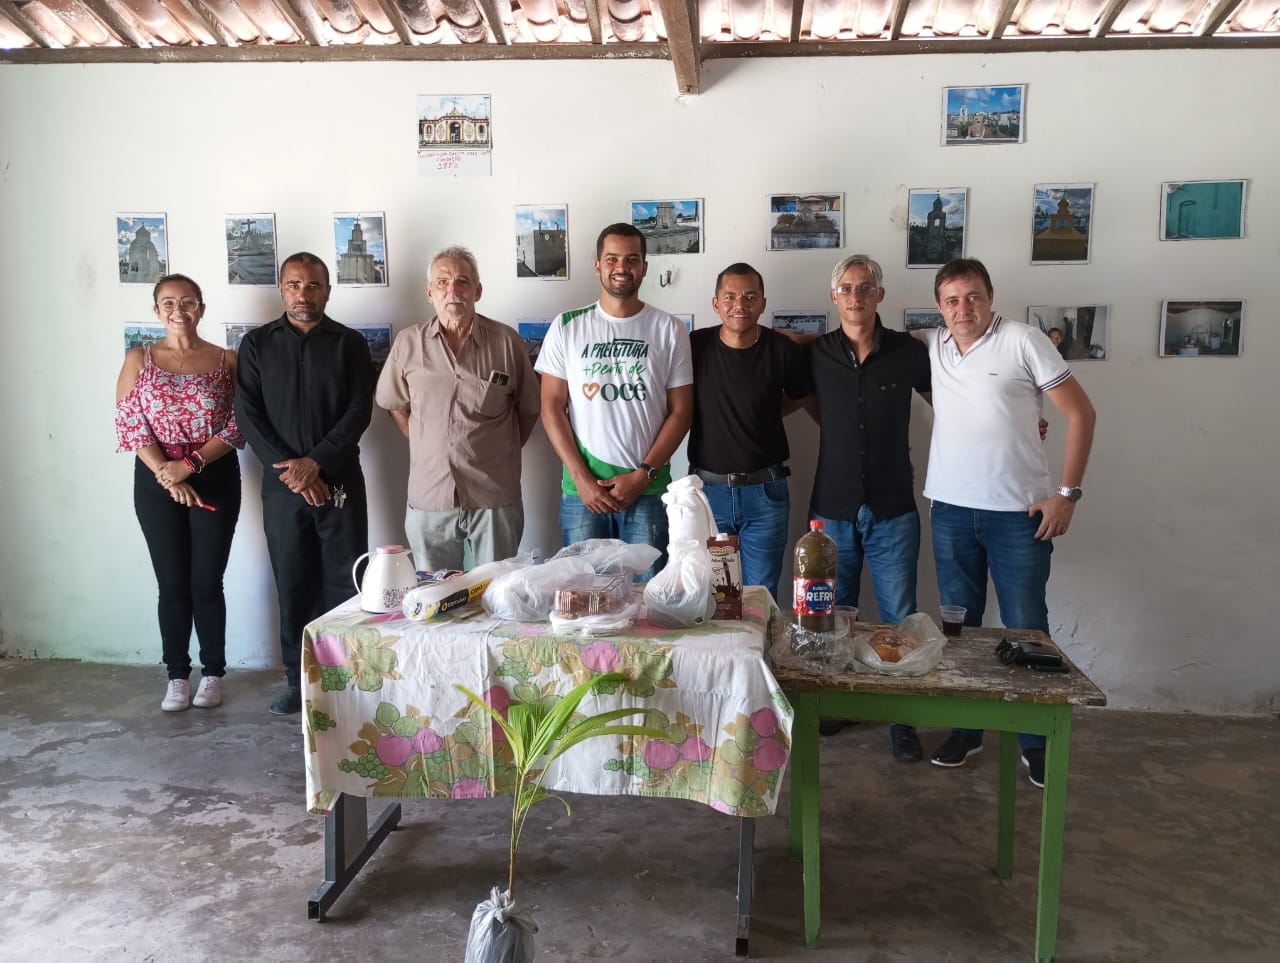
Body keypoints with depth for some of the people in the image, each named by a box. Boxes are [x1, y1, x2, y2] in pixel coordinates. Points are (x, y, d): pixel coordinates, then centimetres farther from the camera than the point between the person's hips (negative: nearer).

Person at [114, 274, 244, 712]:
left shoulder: (226, 360, 3)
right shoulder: (139, 359, 5)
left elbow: (239, 425, -4)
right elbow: (129, 424, -2)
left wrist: (189, 465, -14)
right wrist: (167, 476, -12)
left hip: (214, 480, -1)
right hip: (156, 483, 1)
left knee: (207, 582, 2)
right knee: (172, 584, 6)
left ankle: (213, 673, 17)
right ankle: (177, 675, 19)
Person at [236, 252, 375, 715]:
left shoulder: (349, 343, 3)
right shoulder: (257, 344, 7)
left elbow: (360, 410, -4)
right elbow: (248, 414, 0)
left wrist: (315, 462, -14)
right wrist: (288, 469, -11)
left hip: (339, 481, -1)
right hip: (281, 484, 1)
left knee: (345, 582, 1)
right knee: (292, 584, 7)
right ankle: (298, 680, 19)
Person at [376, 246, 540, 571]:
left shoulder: (507, 342, -3)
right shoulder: (408, 343, 1)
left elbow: (528, 409, 8)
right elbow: (396, 405, 14)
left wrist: (503, 454, 5)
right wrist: (427, 448, 8)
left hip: (495, 499, -1)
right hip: (429, 499, 1)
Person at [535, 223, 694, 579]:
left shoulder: (669, 330, 3)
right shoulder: (567, 327, 4)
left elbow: (680, 411, 1)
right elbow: (552, 407, 2)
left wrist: (642, 475, -8)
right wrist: (581, 477, -7)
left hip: (649, 490, 0)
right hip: (581, 490, 1)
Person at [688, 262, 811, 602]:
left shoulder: (784, 351, -6)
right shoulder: (694, 346, -4)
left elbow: (798, 397, 14)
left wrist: (764, 416, 4)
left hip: (765, 492, 0)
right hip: (707, 488, 1)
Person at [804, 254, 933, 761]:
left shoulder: (909, 352, -2)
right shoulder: (816, 354, 0)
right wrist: (843, 433, 8)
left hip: (893, 510, -1)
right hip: (833, 507, 1)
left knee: (900, 620, 4)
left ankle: (902, 719, 18)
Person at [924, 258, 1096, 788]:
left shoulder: (1023, 341, -7)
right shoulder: (932, 348, 5)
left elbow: (1081, 413, -6)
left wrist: (1066, 493, -10)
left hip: (1020, 512, -4)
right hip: (951, 510, 4)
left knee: (1027, 629, 4)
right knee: (959, 626, 12)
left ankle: (1036, 742, 20)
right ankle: (965, 729, 27)